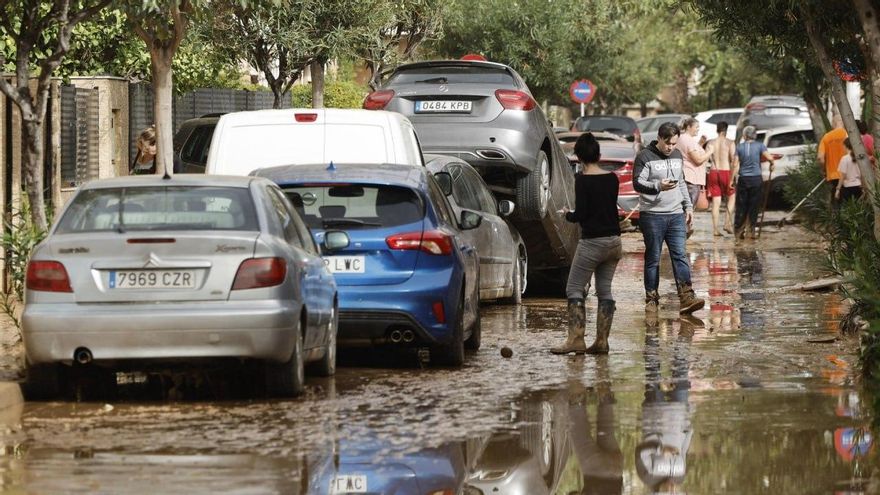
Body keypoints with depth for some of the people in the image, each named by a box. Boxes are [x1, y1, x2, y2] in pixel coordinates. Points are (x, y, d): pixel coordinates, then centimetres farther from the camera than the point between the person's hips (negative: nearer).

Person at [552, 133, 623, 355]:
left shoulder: (583, 180, -13)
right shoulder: (612, 178, 6)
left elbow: (581, 214, -15)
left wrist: (567, 214, 4)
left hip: (592, 242, -6)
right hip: (613, 240, 6)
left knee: (575, 289, -1)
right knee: (604, 290, 10)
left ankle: (576, 339, -12)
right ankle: (601, 341, 7)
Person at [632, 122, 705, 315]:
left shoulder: (677, 156, 15)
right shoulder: (645, 157, -5)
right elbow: (637, 183, -13)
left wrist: (688, 206, 19)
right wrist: (658, 186, -29)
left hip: (676, 215, 5)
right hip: (652, 216, -5)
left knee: (680, 255, -4)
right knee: (653, 259, 2)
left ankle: (687, 297, -11)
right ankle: (651, 298, 9)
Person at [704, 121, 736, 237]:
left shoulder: (710, 143, 5)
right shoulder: (730, 143, -5)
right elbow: (733, 160, -13)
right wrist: (732, 178, -4)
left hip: (713, 172, 3)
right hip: (726, 172, -3)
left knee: (716, 201, 6)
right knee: (731, 197, 17)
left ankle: (715, 229, 3)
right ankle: (728, 223, 6)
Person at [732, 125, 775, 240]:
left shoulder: (739, 147, 2)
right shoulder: (760, 146, -1)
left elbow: (735, 164, -2)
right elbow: (769, 157, -14)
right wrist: (772, 165, 7)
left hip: (743, 179, 1)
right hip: (756, 179, -1)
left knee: (741, 206, 8)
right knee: (754, 206, 5)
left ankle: (738, 229, 7)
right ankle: (753, 229, 3)